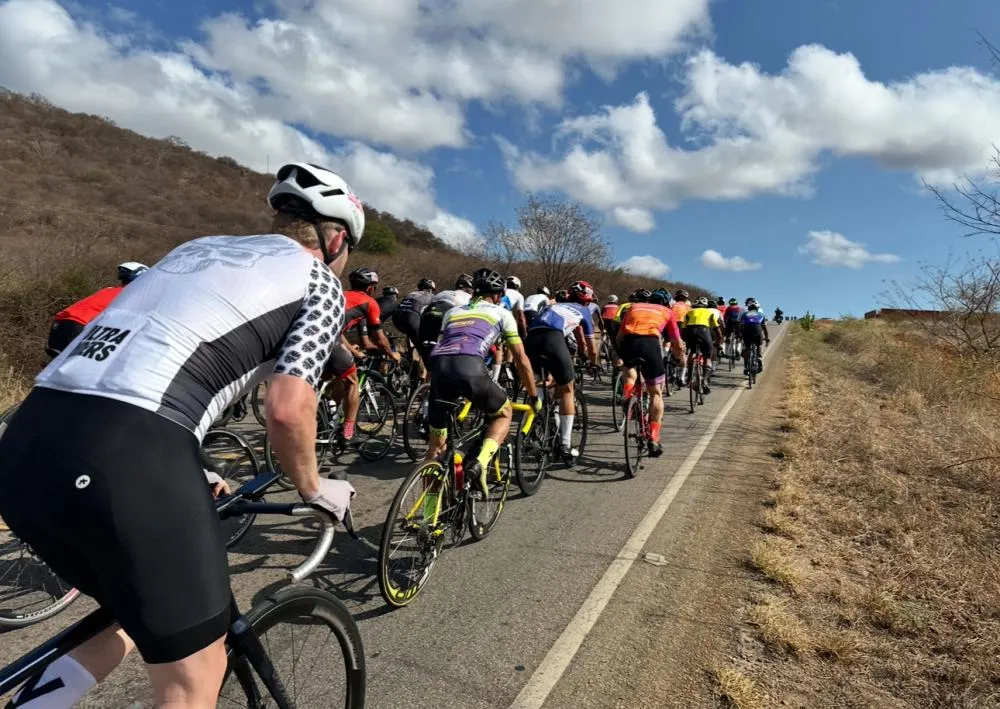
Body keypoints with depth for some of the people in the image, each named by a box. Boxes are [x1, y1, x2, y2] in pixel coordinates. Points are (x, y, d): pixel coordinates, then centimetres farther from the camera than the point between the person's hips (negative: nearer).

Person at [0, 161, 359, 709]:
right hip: (125, 460, -8)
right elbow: (287, 407, -5)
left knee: (137, 614, 31)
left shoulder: (197, 248, 28)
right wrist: (312, 488, 15)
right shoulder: (320, 283, 8)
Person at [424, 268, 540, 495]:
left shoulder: (452, 312, 34)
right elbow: (521, 360, 24)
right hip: (470, 368, -4)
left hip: (438, 366, 4)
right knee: (504, 414, 24)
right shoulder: (501, 313, 25)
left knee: (436, 440, 21)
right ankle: (480, 464, 1)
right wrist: (534, 396, 35)